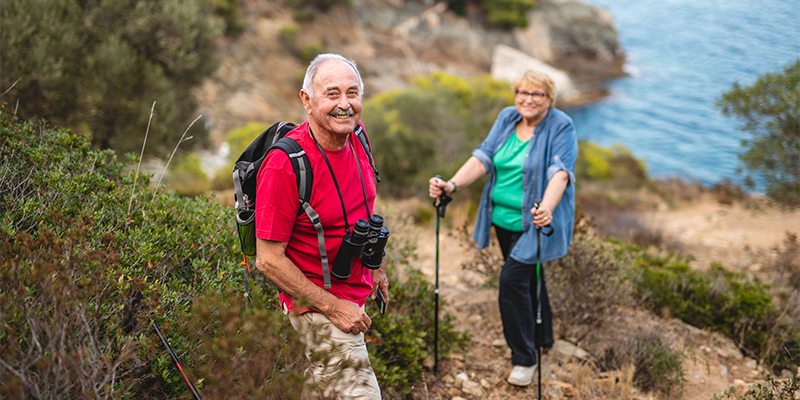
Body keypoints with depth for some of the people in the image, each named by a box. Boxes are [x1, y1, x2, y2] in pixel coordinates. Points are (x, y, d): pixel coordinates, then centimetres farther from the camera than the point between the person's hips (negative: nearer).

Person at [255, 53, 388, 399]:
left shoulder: (356, 137, -3)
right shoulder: (284, 165, -27)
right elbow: (268, 261, -23)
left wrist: (377, 265, 20)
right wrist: (332, 307, -21)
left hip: (354, 298, 8)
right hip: (318, 308, -8)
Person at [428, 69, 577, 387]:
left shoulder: (561, 127, -12)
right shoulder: (507, 118, 5)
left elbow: (560, 171, -25)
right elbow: (483, 157, -2)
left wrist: (547, 208, -43)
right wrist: (453, 185, -18)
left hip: (535, 223, -6)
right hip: (503, 218, 6)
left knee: (513, 279, -14)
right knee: (525, 278, 20)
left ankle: (524, 358, -1)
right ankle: (542, 337, 41)